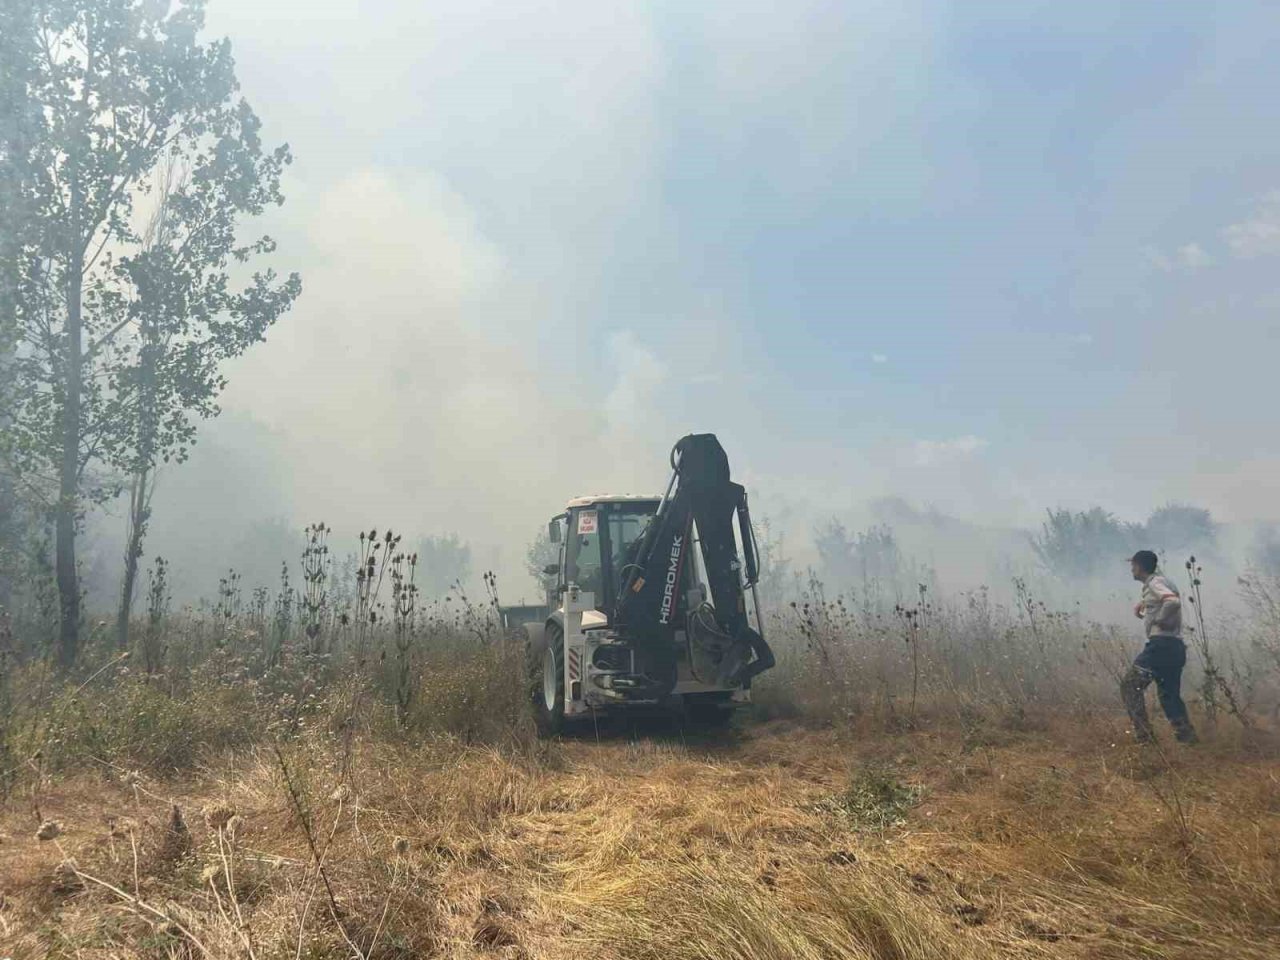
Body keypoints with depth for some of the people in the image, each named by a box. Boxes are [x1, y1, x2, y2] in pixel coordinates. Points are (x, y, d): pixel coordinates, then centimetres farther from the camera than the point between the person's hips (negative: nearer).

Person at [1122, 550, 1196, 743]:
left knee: (1130, 685, -7)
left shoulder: (1154, 583, -9)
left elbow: (1173, 602, -30)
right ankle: (1188, 737, 12)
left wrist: (1160, 620, -16)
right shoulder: (1159, 580, 20)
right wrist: (1141, 603, 23)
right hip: (1175, 647, 10)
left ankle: (1144, 736, -11)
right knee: (1170, 696, 16)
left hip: (1162, 645, -10)